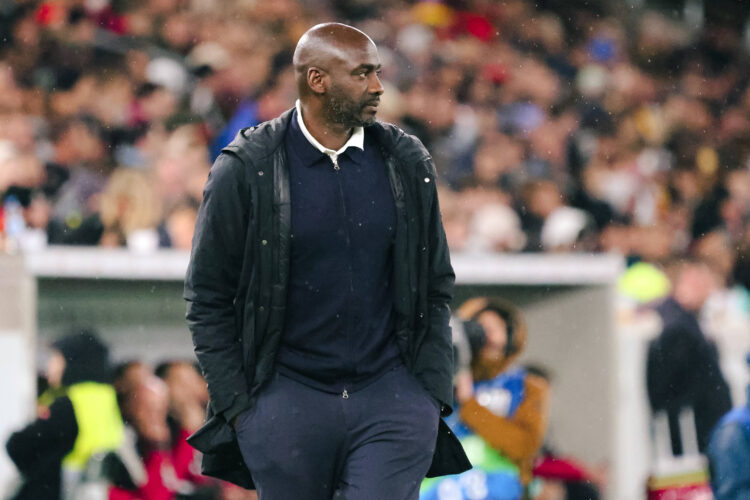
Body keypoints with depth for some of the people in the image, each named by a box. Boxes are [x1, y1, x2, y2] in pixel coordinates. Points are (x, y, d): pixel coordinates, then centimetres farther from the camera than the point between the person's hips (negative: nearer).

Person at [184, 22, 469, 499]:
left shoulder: (408, 164, 7)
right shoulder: (245, 171, -3)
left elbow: (436, 289, 12)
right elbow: (208, 302, 1)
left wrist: (433, 395, 3)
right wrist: (238, 407, -5)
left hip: (391, 393, 2)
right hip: (288, 400, -1)